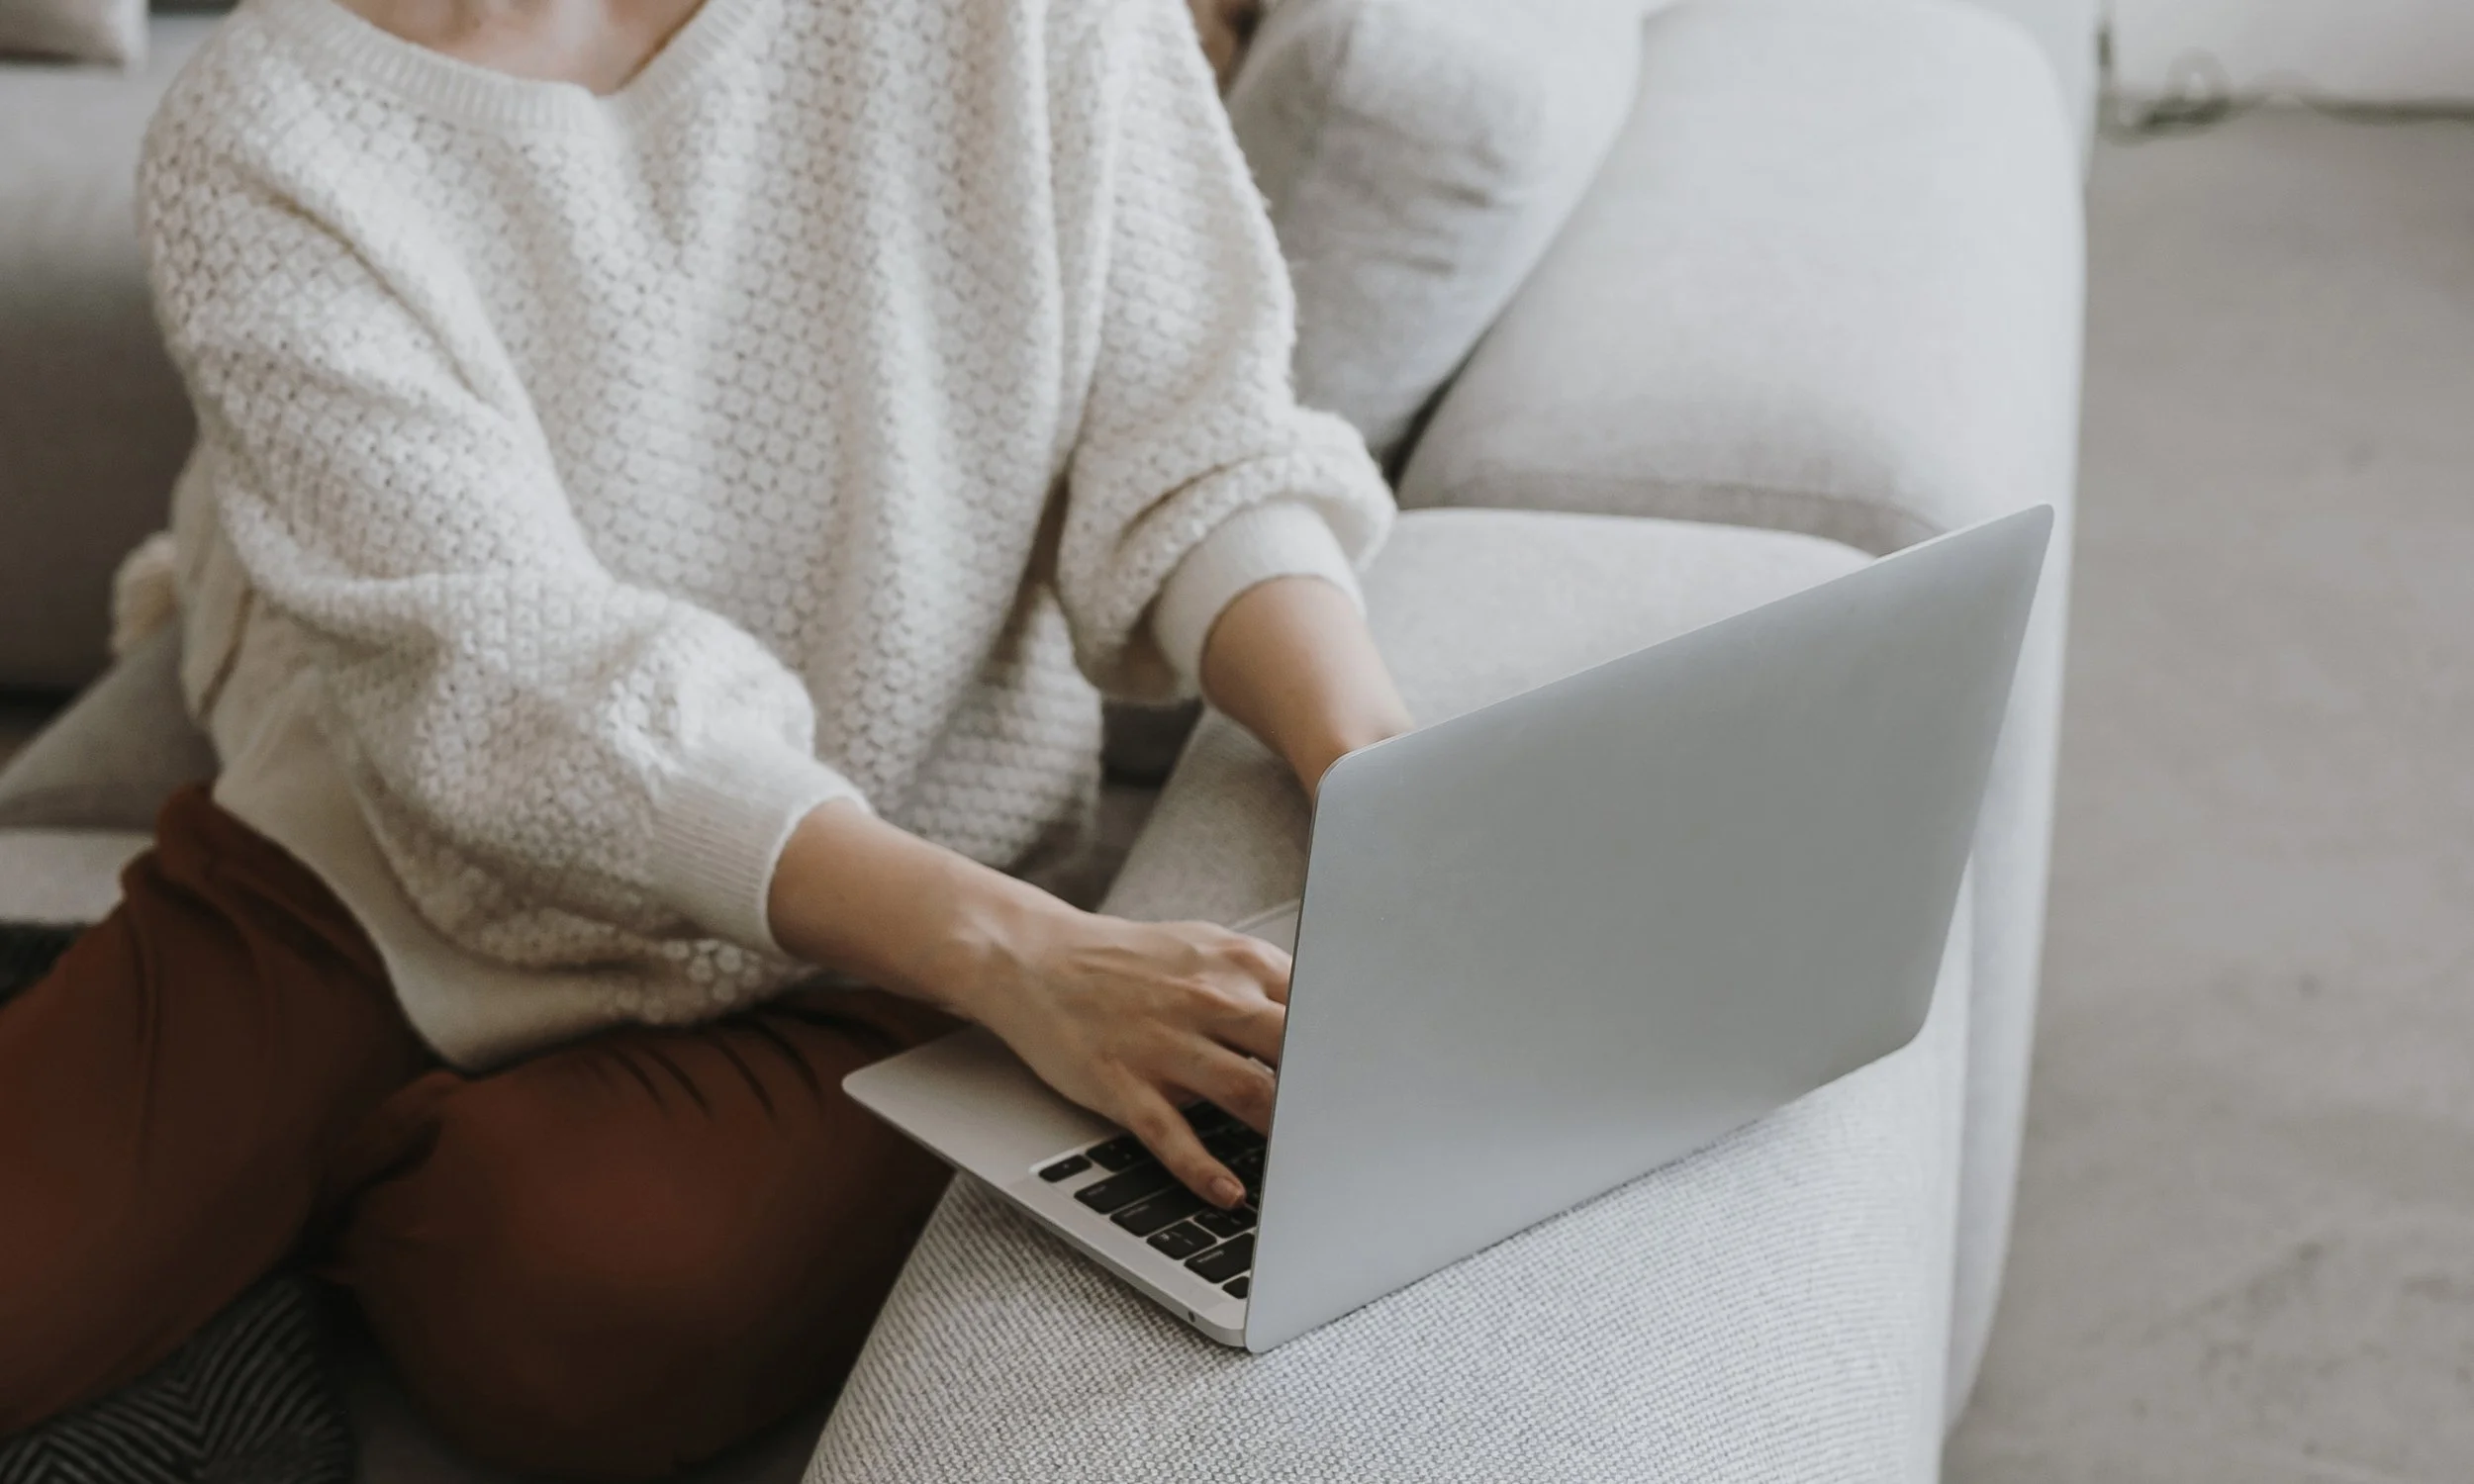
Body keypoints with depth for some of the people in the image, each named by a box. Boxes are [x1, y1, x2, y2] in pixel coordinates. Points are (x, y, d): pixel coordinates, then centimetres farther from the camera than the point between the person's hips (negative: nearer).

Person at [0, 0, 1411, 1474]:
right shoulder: (262, 134, -15)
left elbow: (1198, 439, -7)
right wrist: (1007, 952, -37)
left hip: (852, 969, 2)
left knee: (594, 1304, -29)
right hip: (382, 873, -1)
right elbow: (522, 679, -25)